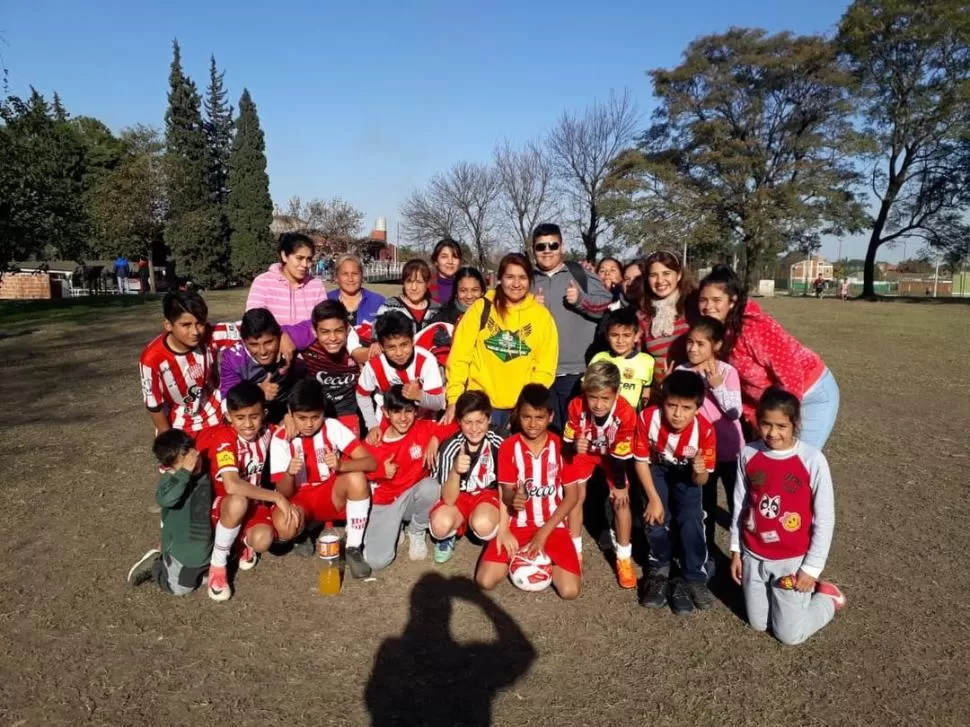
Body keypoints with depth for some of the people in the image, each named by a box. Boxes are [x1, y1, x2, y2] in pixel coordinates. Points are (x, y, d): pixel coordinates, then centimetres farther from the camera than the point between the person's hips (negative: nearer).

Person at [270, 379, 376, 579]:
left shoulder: (332, 427, -14)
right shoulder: (281, 438, -13)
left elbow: (370, 462, -21)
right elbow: (284, 493, -13)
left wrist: (341, 465, -41)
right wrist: (289, 473, -36)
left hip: (332, 494, 1)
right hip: (300, 498, 0)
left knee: (356, 478, -33)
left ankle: (353, 548, -17)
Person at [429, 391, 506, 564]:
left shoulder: (498, 444, -21)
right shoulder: (450, 447, -21)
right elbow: (449, 499, -22)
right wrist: (455, 470, -42)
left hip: (488, 495, 0)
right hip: (457, 496, 0)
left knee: (483, 525, -33)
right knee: (441, 524, -31)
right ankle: (448, 537, 5)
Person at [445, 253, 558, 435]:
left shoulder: (542, 315, 3)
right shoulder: (481, 307, 0)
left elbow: (545, 367, 2)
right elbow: (460, 356, -2)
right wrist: (454, 399, -8)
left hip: (521, 408, 1)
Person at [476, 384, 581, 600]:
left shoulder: (561, 446, -7)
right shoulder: (508, 447, -5)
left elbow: (571, 496, -4)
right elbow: (506, 493, -3)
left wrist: (543, 533, -12)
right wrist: (512, 499, -30)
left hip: (553, 525, 0)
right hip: (517, 524, 1)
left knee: (569, 590, -18)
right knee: (485, 580, -17)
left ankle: (544, 556, 12)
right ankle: (521, 553, 12)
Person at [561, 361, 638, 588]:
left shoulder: (626, 414, -38)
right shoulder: (576, 406, -35)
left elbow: (621, 454, -23)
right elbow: (566, 442, -21)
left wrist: (620, 486, -11)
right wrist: (574, 447, -46)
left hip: (612, 453, -1)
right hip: (583, 451, 1)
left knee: (621, 500, -7)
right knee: (576, 495, -3)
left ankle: (624, 559, 10)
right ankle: (575, 552, 15)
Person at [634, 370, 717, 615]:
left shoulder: (704, 430, -32)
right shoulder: (648, 418, -32)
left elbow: (701, 480, -21)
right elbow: (641, 460, -17)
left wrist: (699, 472, -45)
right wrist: (654, 499, -22)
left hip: (686, 473, 0)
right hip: (657, 468, 0)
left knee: (691, 520, -19)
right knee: (656, 517, -18)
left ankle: (694, 578, 3)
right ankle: (660, 567, 12)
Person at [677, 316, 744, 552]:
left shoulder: (728, 371, -12)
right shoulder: (682, 371, -5)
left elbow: (735, 412, -18)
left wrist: (717, 385, -26)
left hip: (730, 450, -2)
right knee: (705, 506, 16)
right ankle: (706, 552, 32)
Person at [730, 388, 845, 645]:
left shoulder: (812, 460, -19)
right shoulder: (748, 454, -9)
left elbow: (825, 519, -11)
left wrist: (811, 568, -8)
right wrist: (736, 550, 6)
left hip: (793, 559, -3)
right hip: (754, 556, 3)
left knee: (789, 634, 6)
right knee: (758, 624, 16)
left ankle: (826, 597, 30)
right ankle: (803, 591, 39)